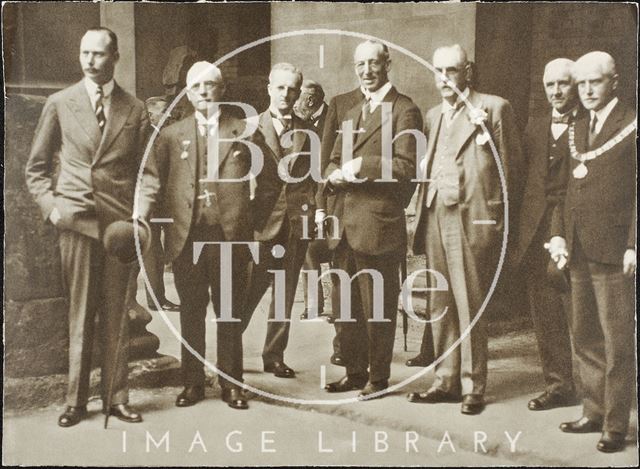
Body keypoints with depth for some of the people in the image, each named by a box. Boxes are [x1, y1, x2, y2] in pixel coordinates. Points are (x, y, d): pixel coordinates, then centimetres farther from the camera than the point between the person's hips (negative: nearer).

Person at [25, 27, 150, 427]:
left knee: (117, 313, 4)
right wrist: (50, 205, -2)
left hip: (120, 222, 0)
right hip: (75, 219, 0)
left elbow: (145, 171, 9)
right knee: (80, 312, 3)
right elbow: (37, 166, 11)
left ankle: (117, 397, 13)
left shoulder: (135, 110, 7)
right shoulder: (59, 104, 7)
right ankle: (76, 400, 12)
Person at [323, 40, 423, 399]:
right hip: (346, 225, 8)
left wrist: (360, 166, -16)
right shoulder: (353, 113, 20)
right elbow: (334, 163, 20)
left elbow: (407, 166, -16)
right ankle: (355, 372, 28)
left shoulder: (404, 110, -6)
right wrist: (336, 174, -2)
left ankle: (378, 378, 15)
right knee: (349, 306, 15)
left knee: (378, 308, 2)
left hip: (378, 225, -8)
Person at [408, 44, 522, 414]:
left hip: (473, 219, -6)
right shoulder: (433, 116, 19)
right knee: (441, 307, 10)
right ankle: (447, 381, 20)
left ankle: (473, 387, 8)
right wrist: (422, 214, 9)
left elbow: (511, 166, -2)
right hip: (435, 218, 6)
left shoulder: (494, 108, -2)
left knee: (470, 307, -2)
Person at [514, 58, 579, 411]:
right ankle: (558, 384, 18)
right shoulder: (534, 128, 17)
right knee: (544, 315, 8)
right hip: (536, 233, 5)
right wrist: (520, 232, 7)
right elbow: (523, 180, 15)